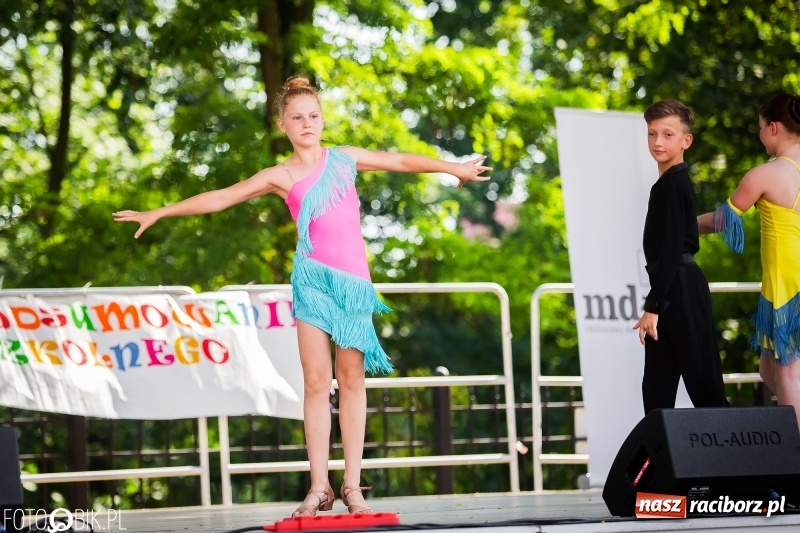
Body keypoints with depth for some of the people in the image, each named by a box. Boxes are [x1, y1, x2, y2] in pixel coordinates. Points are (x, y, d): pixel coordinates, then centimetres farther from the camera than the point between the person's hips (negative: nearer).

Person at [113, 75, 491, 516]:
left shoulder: (345, 158, 11)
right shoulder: (281, 176, 4)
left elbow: (400, 161, 21)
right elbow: (219, 198, 4)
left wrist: (453, 167, 24)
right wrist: (158, 213, 2)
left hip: (353, 280, 2)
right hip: (313, 278, -2)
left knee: (351, 378, 2)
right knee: (316, 381, -5)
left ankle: (352, 486, 3)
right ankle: (318, 487, -4)